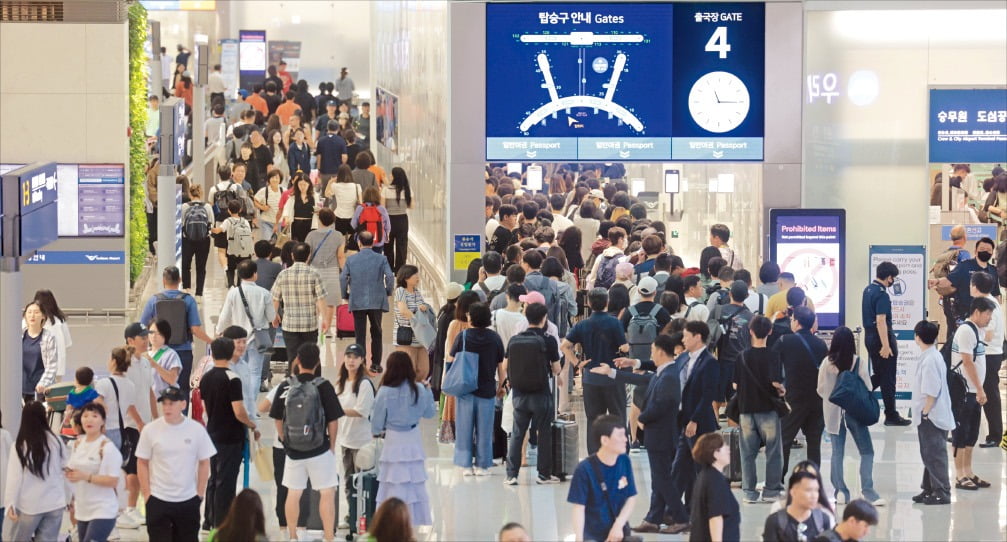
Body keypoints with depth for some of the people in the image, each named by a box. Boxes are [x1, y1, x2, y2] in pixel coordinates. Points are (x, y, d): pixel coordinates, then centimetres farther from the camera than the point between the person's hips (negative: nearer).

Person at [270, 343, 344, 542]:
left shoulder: (285, 387, -3)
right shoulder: (323, 386, -10)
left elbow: (278, 419, 3)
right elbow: (333, 421, -7)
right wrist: (332, 445, 6)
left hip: (293, 451, 3)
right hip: (319, 450, -3)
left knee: (293, 494, 14)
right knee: (327, 493, 3)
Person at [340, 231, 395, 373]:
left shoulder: (351, 259, 0)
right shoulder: (381, 259, -1)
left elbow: (343, 278, -3)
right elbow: (390, 277, -9)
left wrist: (345, 296, 11)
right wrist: (387, 292, 8)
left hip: (357, 302, 0)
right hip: (376, 301, 0)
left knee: (360, 335, 4)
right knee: (376, 333, 14)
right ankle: (376, 364, 12)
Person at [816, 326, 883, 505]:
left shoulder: (827, 364, -7)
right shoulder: (859, 363, -10)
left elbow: (821, 390, 1)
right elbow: (867, 388, -6)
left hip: (833, 412, 2)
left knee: (837, 452, 11)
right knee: (867, 452, 4)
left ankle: (840, 491, 8)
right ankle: (867, 490, -6)